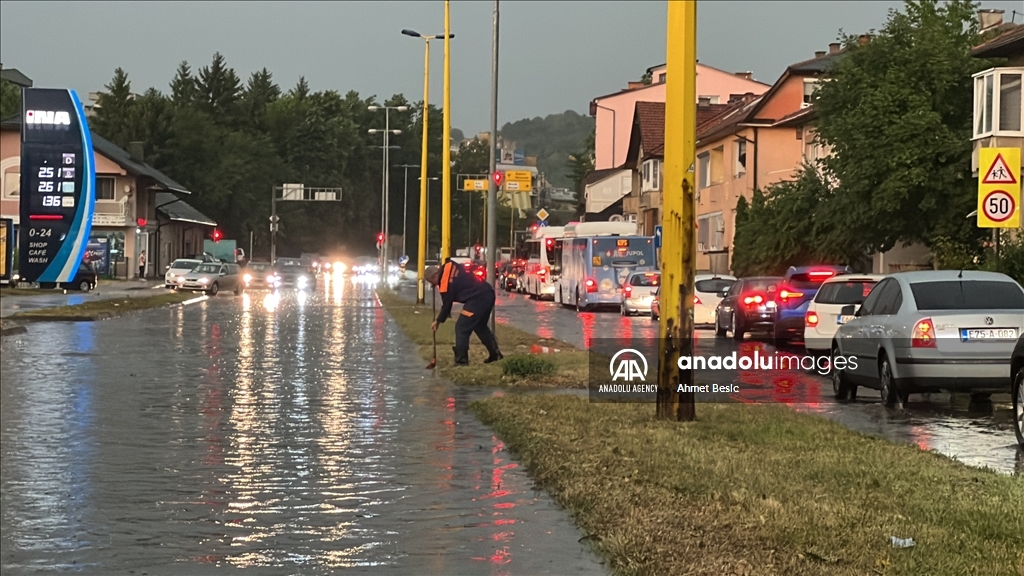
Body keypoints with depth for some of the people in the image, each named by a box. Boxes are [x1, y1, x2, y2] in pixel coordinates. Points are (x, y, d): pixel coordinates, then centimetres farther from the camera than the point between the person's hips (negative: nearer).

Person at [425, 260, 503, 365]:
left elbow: (447, 304, -5)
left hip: (477, 299, -10)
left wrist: (438, 321, 9)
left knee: (462, 328, -4)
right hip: (488, 294, 10)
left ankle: (461, 360, -4)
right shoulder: (449, 267, 10)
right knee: (480, 326, 25)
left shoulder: (445, 281, -13)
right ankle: (495, 353, 29)